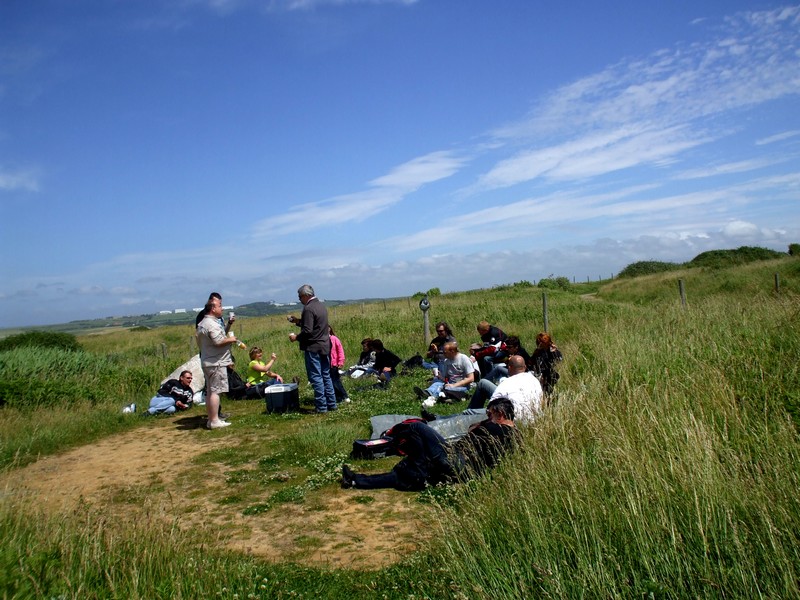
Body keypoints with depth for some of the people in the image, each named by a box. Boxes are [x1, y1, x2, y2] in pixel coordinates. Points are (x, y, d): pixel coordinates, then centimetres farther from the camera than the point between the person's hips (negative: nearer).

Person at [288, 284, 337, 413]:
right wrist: (298, 321, 20)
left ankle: (321, 406, 0)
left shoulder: (308, 309, -15)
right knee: (326, 376, 14)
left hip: (313, 347, -9)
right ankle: (331, 404, 17)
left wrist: (296, 337, -6)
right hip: (325, 346, 9)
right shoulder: (321, 306, 14)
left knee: (316, 377, -2)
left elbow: (307, 331, -21)